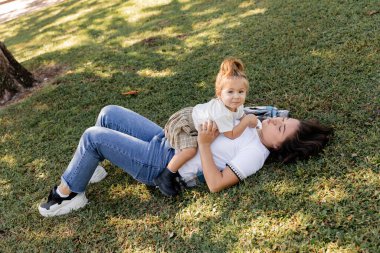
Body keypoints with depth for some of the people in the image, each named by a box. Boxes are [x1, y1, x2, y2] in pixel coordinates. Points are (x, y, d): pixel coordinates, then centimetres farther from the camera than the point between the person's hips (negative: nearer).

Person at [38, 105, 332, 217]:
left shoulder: (255, 154, -19)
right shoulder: (254, 126, 7)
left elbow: (216, 183, -25)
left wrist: (203, 143, -28)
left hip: (161, 165, -9)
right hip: (166, 139, 9)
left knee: (93, 136, -12)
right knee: (108, 113, 10)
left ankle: (68, 194, 11)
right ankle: (87, 168, 31)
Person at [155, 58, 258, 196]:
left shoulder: (237, 105, -11)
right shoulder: (221, 113, -38)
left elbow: (242, 116, 8)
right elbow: (232, 135, -29)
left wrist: (250, 119, -12)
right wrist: (247, 121, -26)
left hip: (192, 115, 9)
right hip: (182, 124, -9)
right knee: (190, 150, -27)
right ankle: (164, 178, -15)